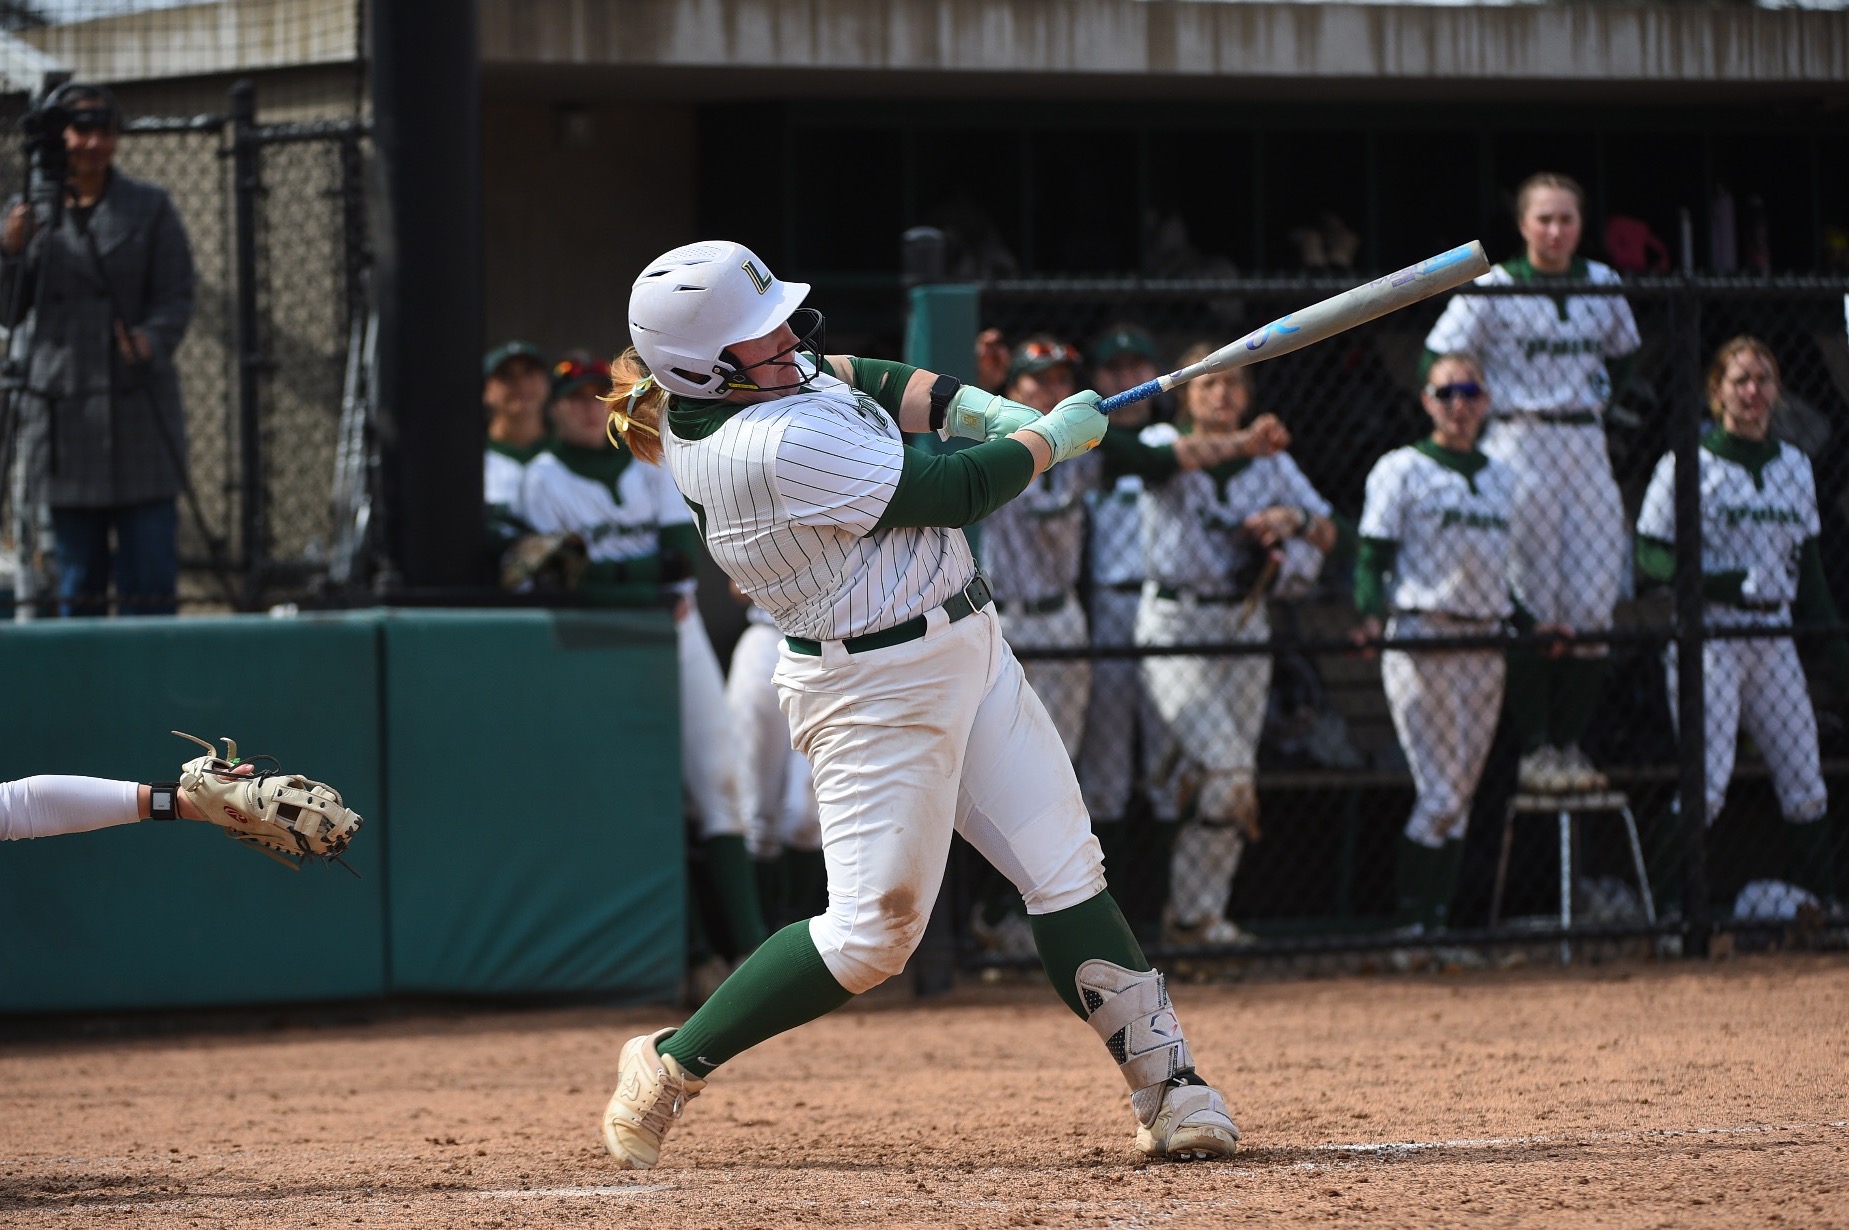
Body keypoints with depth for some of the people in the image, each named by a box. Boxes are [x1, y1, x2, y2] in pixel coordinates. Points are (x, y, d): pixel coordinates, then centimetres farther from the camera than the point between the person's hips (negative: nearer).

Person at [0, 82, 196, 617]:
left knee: (149, 566, -5)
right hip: (64, 408, 1)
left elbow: (176, 296, 1)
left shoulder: (149, 208, 6)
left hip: (138, 410, -1)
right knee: (77, 571, 6)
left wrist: (153, 339, -20)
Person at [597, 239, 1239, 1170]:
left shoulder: (705, 387, -3)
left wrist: (986, 411, -4)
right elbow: (955, 492, -20)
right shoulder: (774, 448, -29)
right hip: (880, 689, -10)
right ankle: (670, 1066, 10)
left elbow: (860, 383, 11)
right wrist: (1053, 438, -3)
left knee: (1066, 873, 6)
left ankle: (1167, 1085, 8)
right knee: (873, 931, -5)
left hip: (964, 650, 10)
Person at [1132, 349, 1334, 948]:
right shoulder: (1164, 441, -2)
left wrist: (1291, 519, -13)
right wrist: (1236, 445, -44)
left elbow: (1326, 532, 10)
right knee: (1225, 768, -17)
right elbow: (1168, 456, -27)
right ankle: (1192, 911, -6)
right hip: (1176, 623, -5)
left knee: (1236, 778, 4)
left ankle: (1203, 913, 13)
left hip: (1245, 623, 5)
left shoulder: (1271, 460, 11)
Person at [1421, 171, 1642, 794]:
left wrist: (1601, 397, 12)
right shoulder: (1493, 289, -6)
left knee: (1593, 603, 2)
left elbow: (1623, 351, 25)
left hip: (1587, 444, 5)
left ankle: (1570, 743, 9)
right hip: (1520, 448, -5)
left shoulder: (1603, 286, 8)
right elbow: (1439, 359, -5)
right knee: (1529, 606, -4)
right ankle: (1533, 748, 1)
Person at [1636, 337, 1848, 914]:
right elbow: (1650, 557, -7)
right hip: (1707, 638, -5)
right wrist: (1726, 584, -21)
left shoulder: (1794, 466, 14)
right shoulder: (1687, 466, -4)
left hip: (1774, 643, 6)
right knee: (1706, 786, -14)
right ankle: (1663, 910, -8)